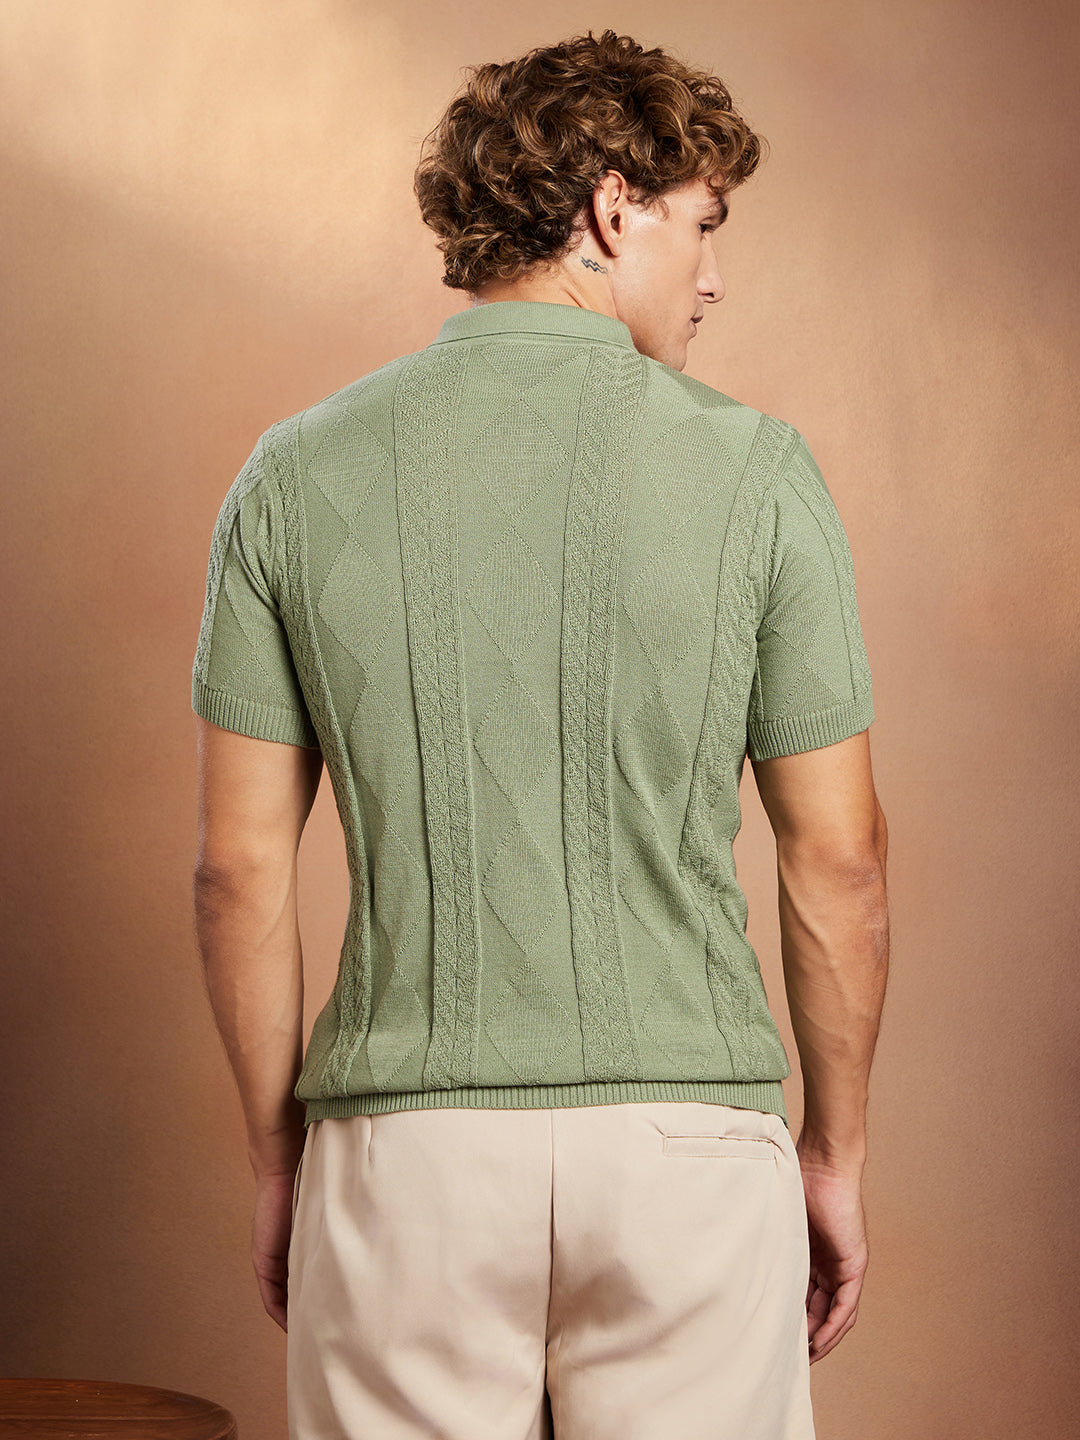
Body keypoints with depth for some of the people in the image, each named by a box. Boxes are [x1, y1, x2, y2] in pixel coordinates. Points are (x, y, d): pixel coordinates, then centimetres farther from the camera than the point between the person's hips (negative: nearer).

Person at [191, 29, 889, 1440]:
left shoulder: (298, 475, 0)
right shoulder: (754, 469, -5)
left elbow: (242, 867, 1)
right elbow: (837, 859, -2)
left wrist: (277, 1151, 12)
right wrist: (836, 1149, 10)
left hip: (405, 1149, 1)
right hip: (685, 1132, -1)